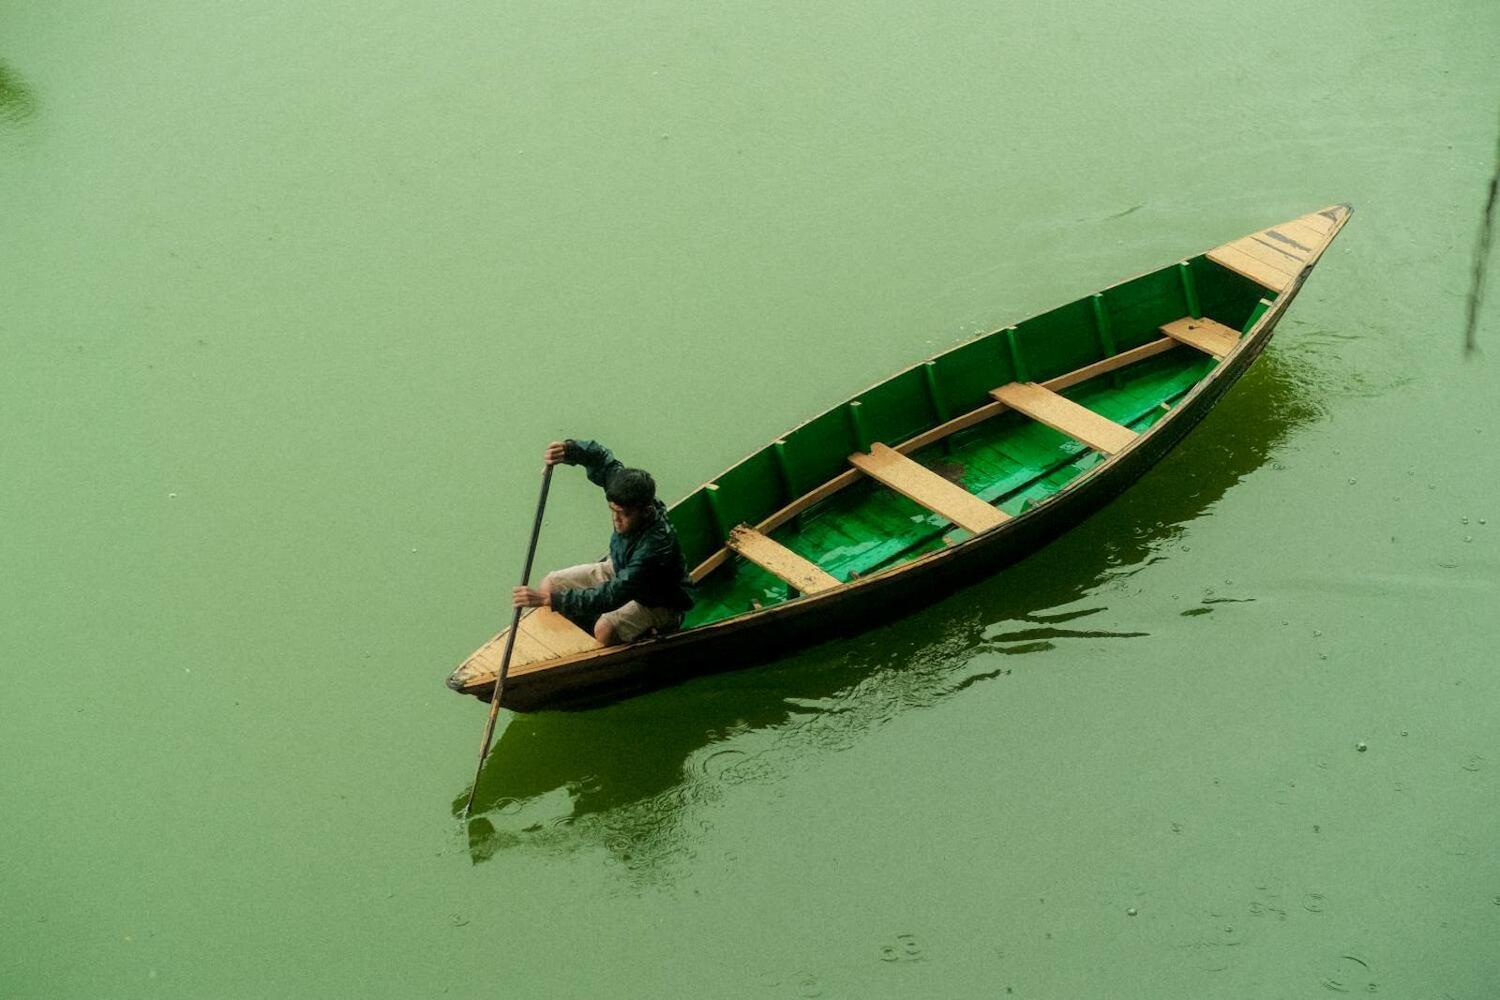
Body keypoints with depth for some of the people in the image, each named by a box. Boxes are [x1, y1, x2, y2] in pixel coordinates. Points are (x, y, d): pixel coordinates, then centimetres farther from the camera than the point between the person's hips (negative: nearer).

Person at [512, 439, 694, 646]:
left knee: (606, 629, -34)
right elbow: (601, 457, -7)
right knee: (550, 584, -2)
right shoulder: (630, 496, -22)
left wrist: (548, 599, -48)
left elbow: (612, 596, -43)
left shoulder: (657, 544, -41)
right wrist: (568, 450, -32)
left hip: (659, 603, -8)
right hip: (619, 571, 8)